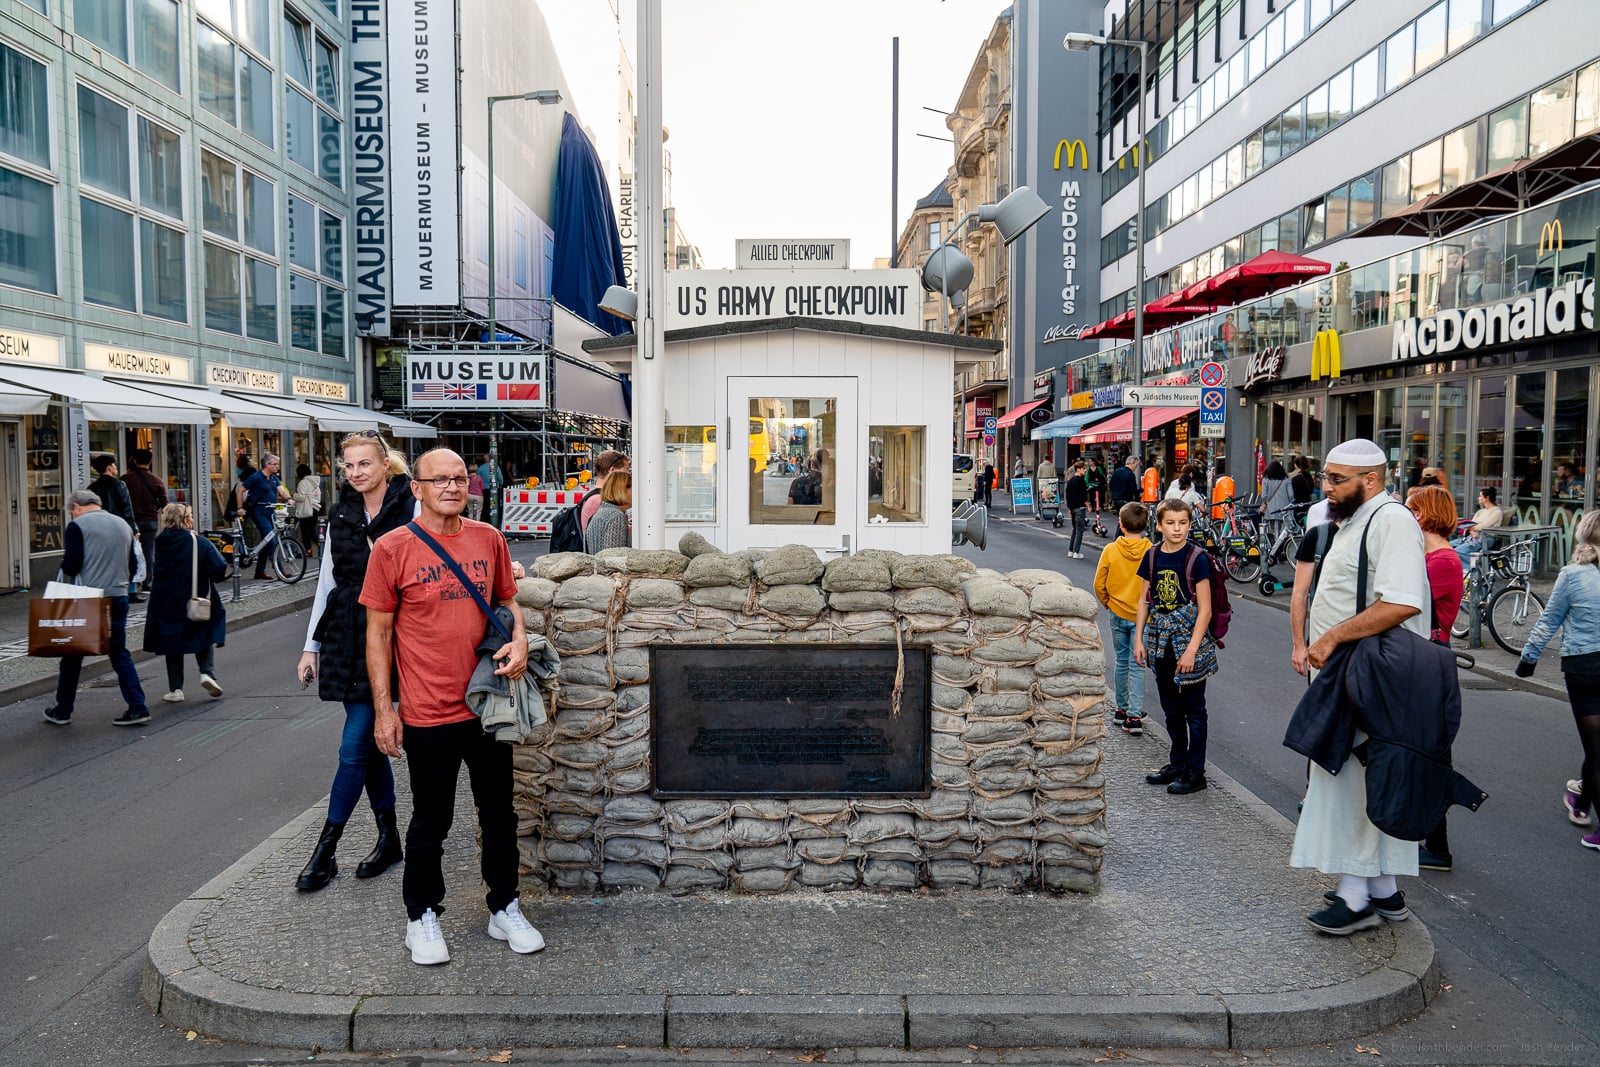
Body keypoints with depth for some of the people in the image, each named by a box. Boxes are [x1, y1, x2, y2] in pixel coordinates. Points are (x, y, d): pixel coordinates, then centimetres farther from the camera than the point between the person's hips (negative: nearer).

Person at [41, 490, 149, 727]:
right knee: (119, 654, 8)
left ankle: (62, 710, 21)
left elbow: (71, 567, -11)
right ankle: (137, 708, 1)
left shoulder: (77, 525, -7)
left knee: (73, 655, 10)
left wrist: (66, 563, 9)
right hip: (119, 599, 5)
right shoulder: (123, 525, 11)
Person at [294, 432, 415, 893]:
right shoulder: (341, 514, 11)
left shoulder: (411, 509, -7)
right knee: (369, 742, 11)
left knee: (354, 747, -4)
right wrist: (311, 646, 14)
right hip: (345, 642, 6)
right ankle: (388, 838, 24)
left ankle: (325, 850, 7)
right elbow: (327, 582, 15)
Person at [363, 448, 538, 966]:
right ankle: (422, 917, 31)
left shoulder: (488, 539, 3)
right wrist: (384, 709, -7)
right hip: (428, 712, -4)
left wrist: (519, 641, -6)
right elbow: (378, 632, -5)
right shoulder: (392, 548, -8)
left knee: (500, 814, 15)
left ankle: (505, 909, 32)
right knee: (430, 823, 10)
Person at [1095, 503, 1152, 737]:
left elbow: (1099, 586, -2)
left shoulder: (1110, 551, -8)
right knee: (1136, 665, 3)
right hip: (1142, 617, -2)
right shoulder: (1151, 552, -13)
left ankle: (1122, 710, 25)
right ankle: (1134, 716, -3)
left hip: (1118, 615, 2)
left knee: (1122, 662, 16)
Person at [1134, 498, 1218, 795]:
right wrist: (1139, 639, 4)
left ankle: (1195, 772, 14)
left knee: (1193, 710, 4)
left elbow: (1205, 609, -13)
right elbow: (1144, 600, 10)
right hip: (1160, 641, 5)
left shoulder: (1197, 558, -11)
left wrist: (1191, 650, -18)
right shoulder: (1152, 556, 4)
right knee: (1171, 709, 17)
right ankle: (1177, 763, 31)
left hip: (1189, 638, -5)